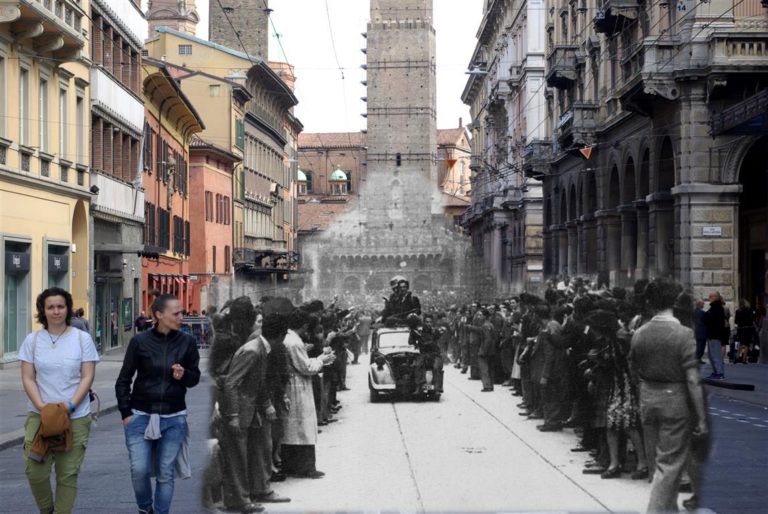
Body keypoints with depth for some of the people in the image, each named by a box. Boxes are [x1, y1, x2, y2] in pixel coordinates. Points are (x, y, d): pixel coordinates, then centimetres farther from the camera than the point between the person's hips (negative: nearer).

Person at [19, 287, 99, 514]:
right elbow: (28, 379, 1)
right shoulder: (32, 340, 4)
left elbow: (87, 377, -2)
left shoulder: (82, 338, 0)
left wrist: (70, 406, -14)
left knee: (68, 475, 2)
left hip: (75, 417, -1)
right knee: (35, 472, -3)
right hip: (39, 415, 1)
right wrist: (42, 407, -12)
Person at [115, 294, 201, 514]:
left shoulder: (187, 342, -4)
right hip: (141, 416, -1)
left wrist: (183, 375, -16)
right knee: (139, 470, -5)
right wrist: (125, 412, -3)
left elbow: (195, 377, 6)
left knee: (166, 473, 5)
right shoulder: (140, 341, -7)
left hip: (174, 418, 1)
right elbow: (123, 380, 2)